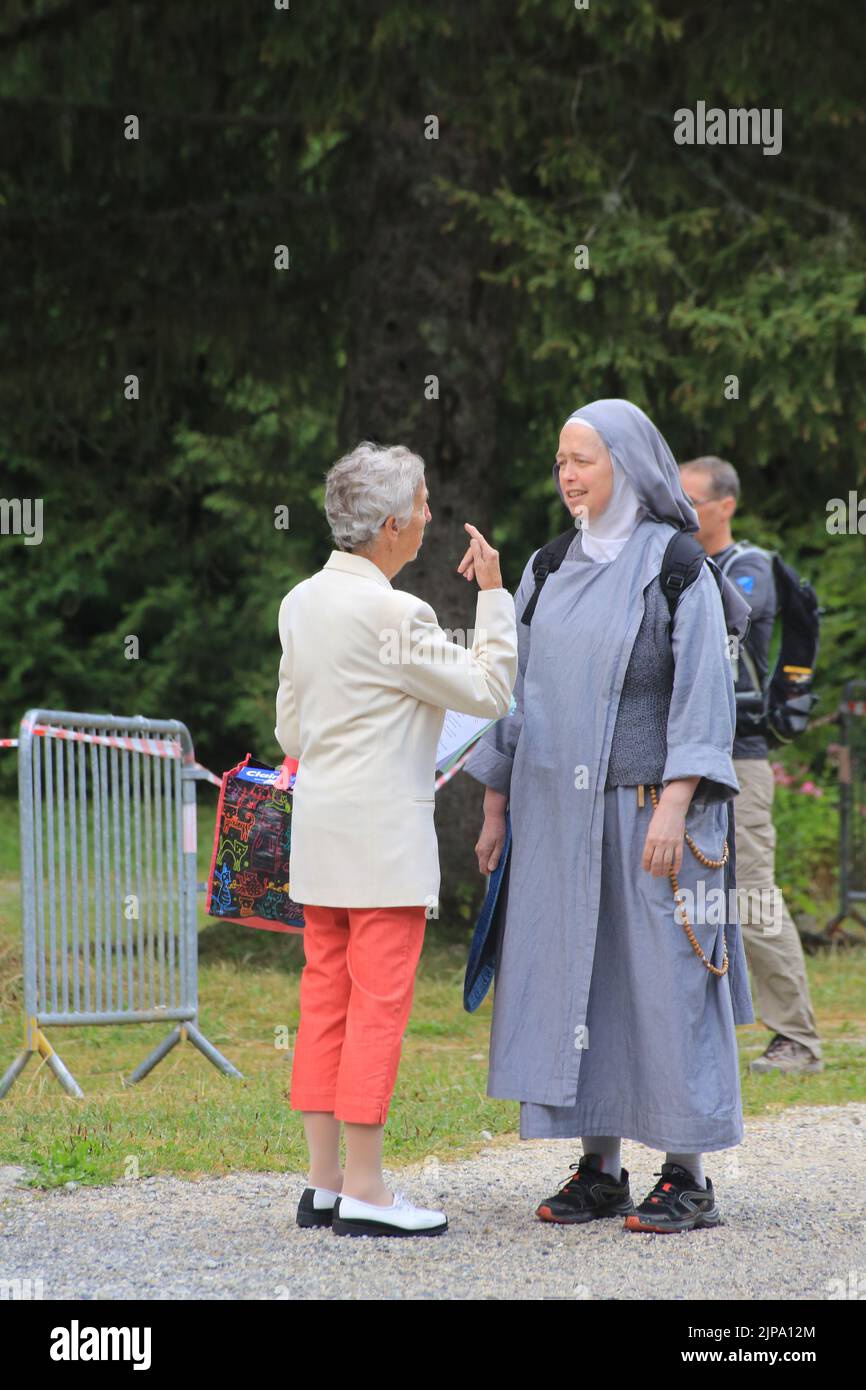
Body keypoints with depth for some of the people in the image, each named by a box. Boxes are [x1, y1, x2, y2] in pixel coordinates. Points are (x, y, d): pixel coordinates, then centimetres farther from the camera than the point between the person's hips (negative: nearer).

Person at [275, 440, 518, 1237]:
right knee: (378, 1009, -5)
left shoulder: (302, 602, 10)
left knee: (325, 1004, 9)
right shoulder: (392, 613, -17)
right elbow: (489, 691, -9)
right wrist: (493, 595, -1)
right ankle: (364, 1193, -4)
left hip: (319, 831, 9)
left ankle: (325, 1184, 12)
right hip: (383, 834, -9)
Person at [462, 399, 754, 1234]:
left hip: (643, 811, -6)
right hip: (559, 818, 6)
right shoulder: (550, 572, 11)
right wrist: (495, 806, 12)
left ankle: (688, 1177, 1)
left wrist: (675, 804, -21)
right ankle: (599, 1169, 13)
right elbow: (518, 691, 15)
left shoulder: (674, 565, -6)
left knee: (662, 978, -4)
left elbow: (704, 686, -12)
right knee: (577, 977, 5)